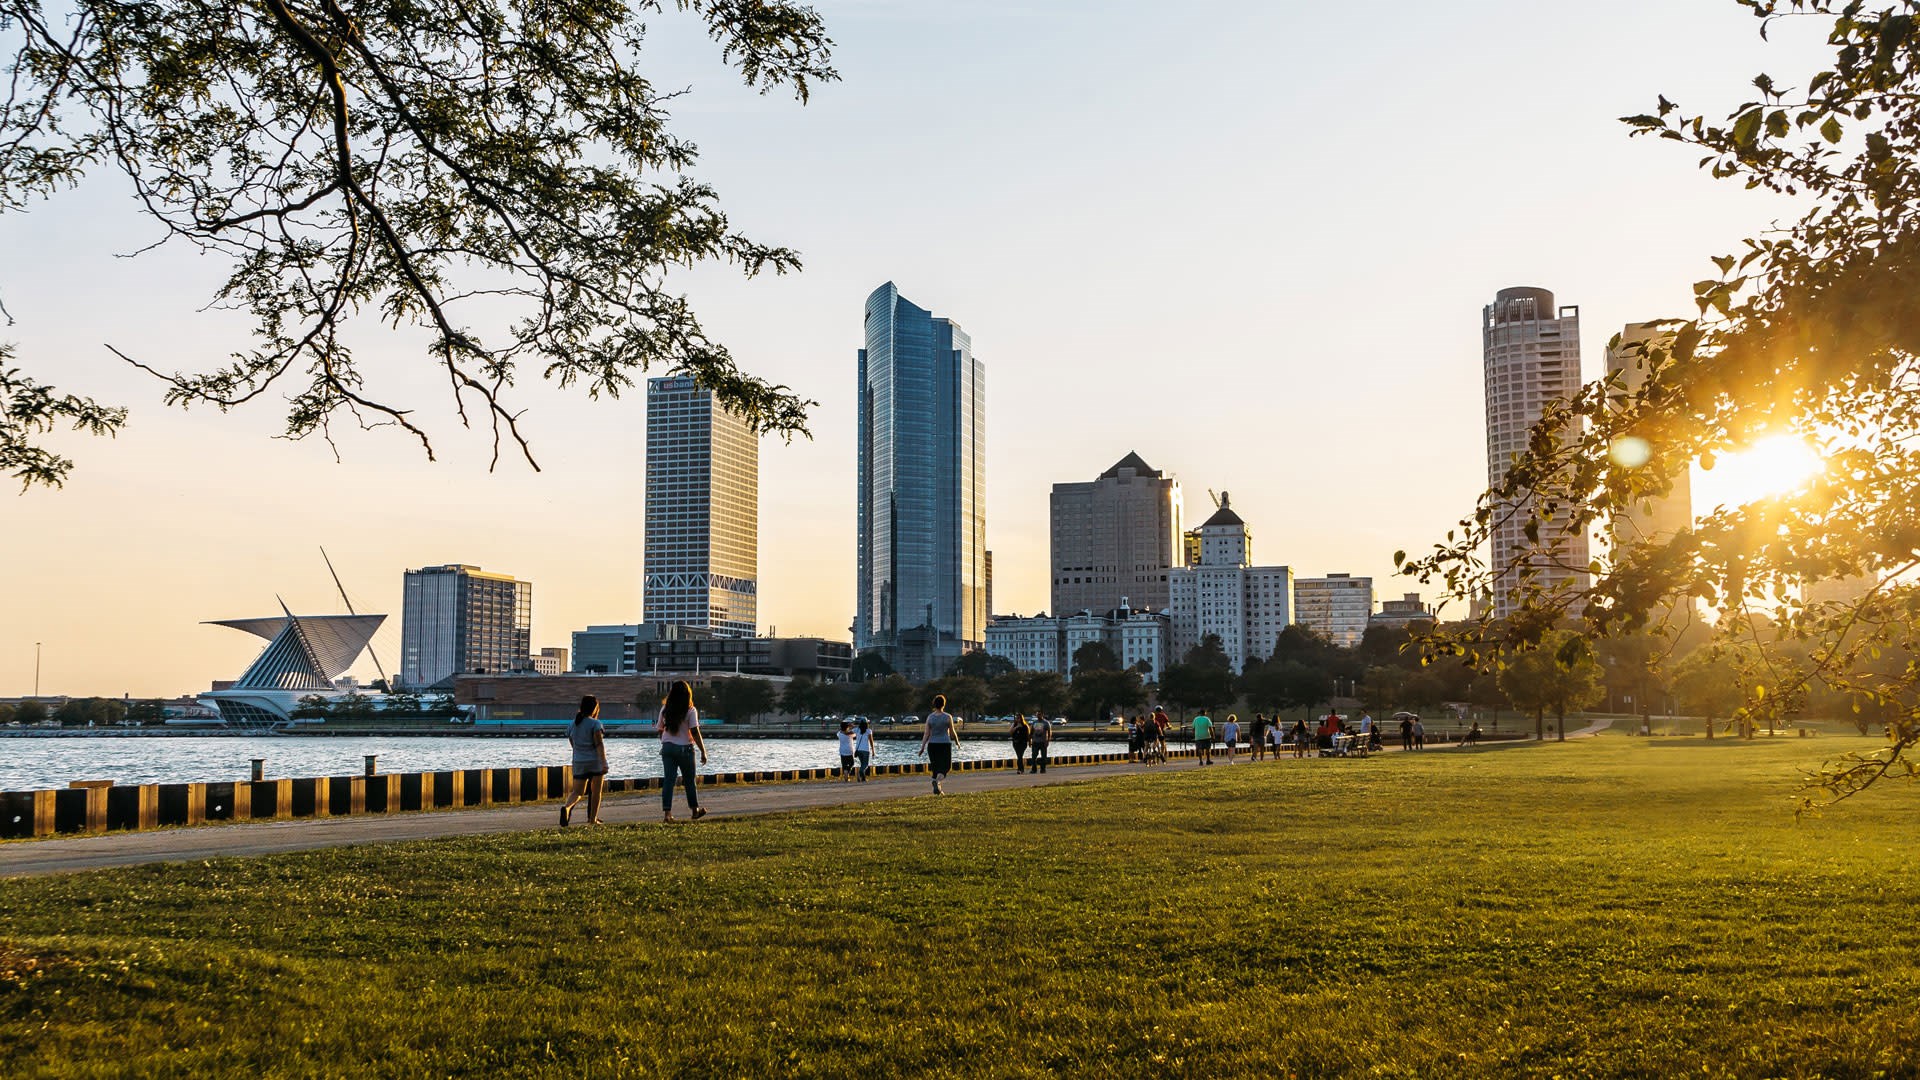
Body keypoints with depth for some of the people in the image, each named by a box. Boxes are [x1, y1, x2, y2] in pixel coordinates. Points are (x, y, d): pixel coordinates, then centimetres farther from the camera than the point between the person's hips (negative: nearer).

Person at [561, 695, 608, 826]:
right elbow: (599, 744, -17)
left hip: (579, 763, 5)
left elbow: (573, 744, 17)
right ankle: (593, 819, 11)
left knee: (577, 792, 5)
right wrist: (604, 762, -22)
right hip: (596, 762, -4)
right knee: (596, 792, 9)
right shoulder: (595, 723, -9)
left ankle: (566, 807, -25)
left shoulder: (573, 724, 10)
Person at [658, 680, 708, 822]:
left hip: (667, 748, 3)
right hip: (684, 749, -3)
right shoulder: (690, 711, -10)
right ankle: (695, 810, 24)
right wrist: (703, 752, -9)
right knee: (690, 781, 12)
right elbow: (695, 733, -14)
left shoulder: (665, 709, 3)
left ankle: (667, 813, -7)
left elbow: (661, 730, 7)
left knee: (668, 780, 2)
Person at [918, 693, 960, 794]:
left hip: (932, 745, 3)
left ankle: (938, 789, 14)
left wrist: (922, 747, -3)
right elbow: (952, 732, 1)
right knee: (945, 767, 2)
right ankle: (937, 781, -26)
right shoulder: (948, 717, -6)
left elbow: (926, 734, -5)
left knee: (936, 767, 15)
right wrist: (957, 742, 17)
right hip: (945, 744, -3)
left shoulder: (930, 717, -1)